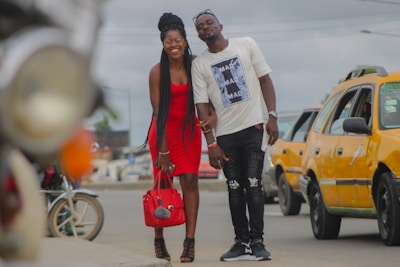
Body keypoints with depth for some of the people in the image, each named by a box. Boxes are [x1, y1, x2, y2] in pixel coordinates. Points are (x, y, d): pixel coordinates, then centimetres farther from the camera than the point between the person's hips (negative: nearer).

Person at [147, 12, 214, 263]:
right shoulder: (157, 72, -14)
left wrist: (213, 116, -24)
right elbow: (158, 111, -14)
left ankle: (190, 242, -9)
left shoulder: (195, 64, -6)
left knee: (190, 181, -8)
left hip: (189, 129, 2)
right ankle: (159, 240, 13)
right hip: (164, 130, -2)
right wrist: (163, 151, -15)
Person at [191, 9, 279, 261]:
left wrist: (272, 116, -6)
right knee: (235, 189, 4)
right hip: (225, 133, 2)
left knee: (253, 185, -8)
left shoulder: (246, 45, 4)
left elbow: (265, 80, 5)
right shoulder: (199, 64, 5)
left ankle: (257, 241, -7)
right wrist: (211, 144, -5)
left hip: (253, 126, -2)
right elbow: (202, 105, 2)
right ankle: (242, 242, 8)